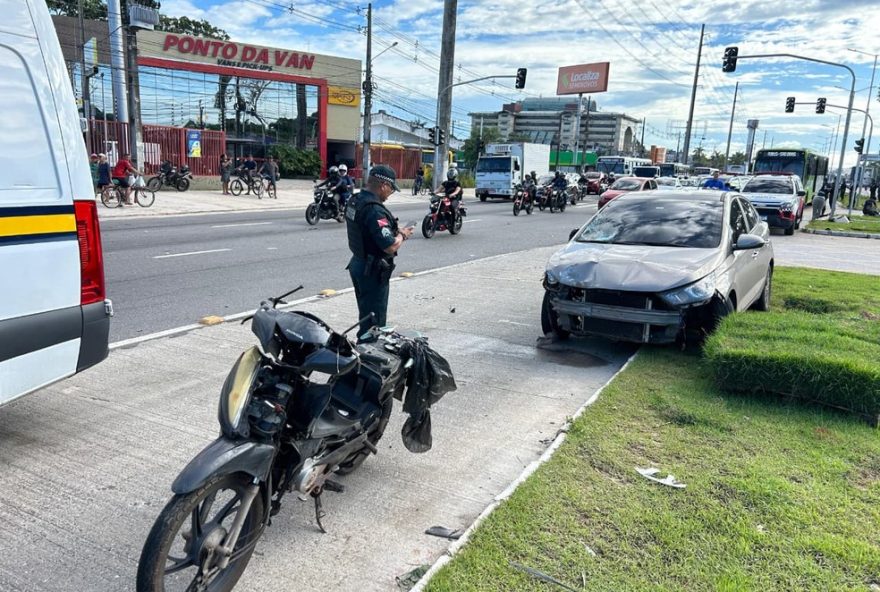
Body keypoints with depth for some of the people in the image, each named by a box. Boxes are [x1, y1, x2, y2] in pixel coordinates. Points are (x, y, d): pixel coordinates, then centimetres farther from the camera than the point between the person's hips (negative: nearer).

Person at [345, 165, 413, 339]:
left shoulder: (354, 201, 5)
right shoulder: (375, 210, -25)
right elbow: (390, 246, -29)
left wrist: (393, 230, 9)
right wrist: (402, 235, -9)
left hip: (358, 264, 10)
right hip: (373, 271, -10)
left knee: (365, 315, 21)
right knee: (374, 319, 0)